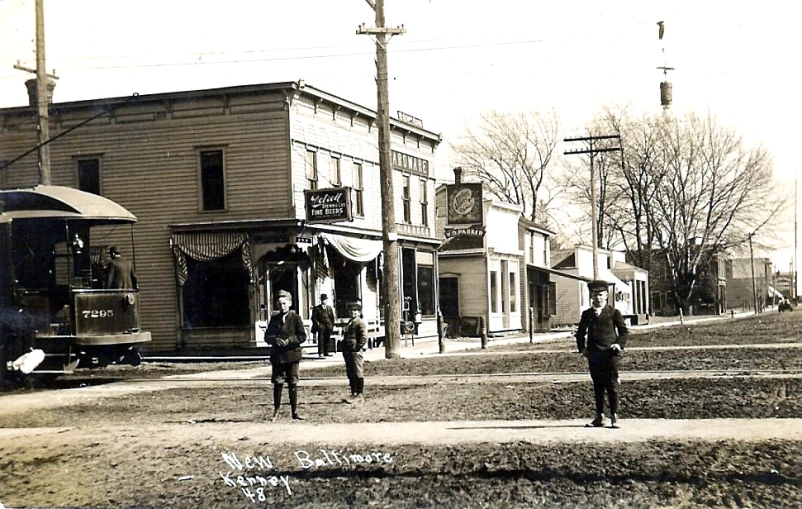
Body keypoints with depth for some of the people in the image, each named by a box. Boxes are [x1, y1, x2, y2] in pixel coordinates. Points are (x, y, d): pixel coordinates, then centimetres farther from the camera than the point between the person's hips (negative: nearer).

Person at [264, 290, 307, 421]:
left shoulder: (295, 318, 0)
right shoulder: (274, 319, 9)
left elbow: (302, 336, -5)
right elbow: (267, 336, 9)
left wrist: (289, 340, -18)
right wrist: (274, 340, -12)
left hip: (292, 355, -2)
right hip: (277, 356, 2)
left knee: (293, 384, 3)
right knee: (277, 383, 3)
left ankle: (295, 411, 10)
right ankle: (276, 411, 11)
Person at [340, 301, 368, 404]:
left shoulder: (360, 323, -7)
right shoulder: (349, 323, 19)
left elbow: (364, 338, -15)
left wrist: (357, 348, -17)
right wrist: (344, 349, 16)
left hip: (355, 352, -9)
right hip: (348, 352, 9)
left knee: (357, 374, -5)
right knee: (350, 374, 11)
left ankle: (359, 395, -3)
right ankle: (353, 394, 18)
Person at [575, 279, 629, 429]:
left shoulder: (614, 312, 4)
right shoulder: (587, 314, 12)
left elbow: (624, 331, 7)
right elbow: (580, 333, 19)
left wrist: (620, 344, -7)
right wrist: (582, 348, 5)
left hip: (610, 354, -3)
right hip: (593, 355, 3)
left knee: (612, 386, -2)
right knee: (597, 387, 7)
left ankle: (614, 417, 4)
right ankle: (599, 417, 12)